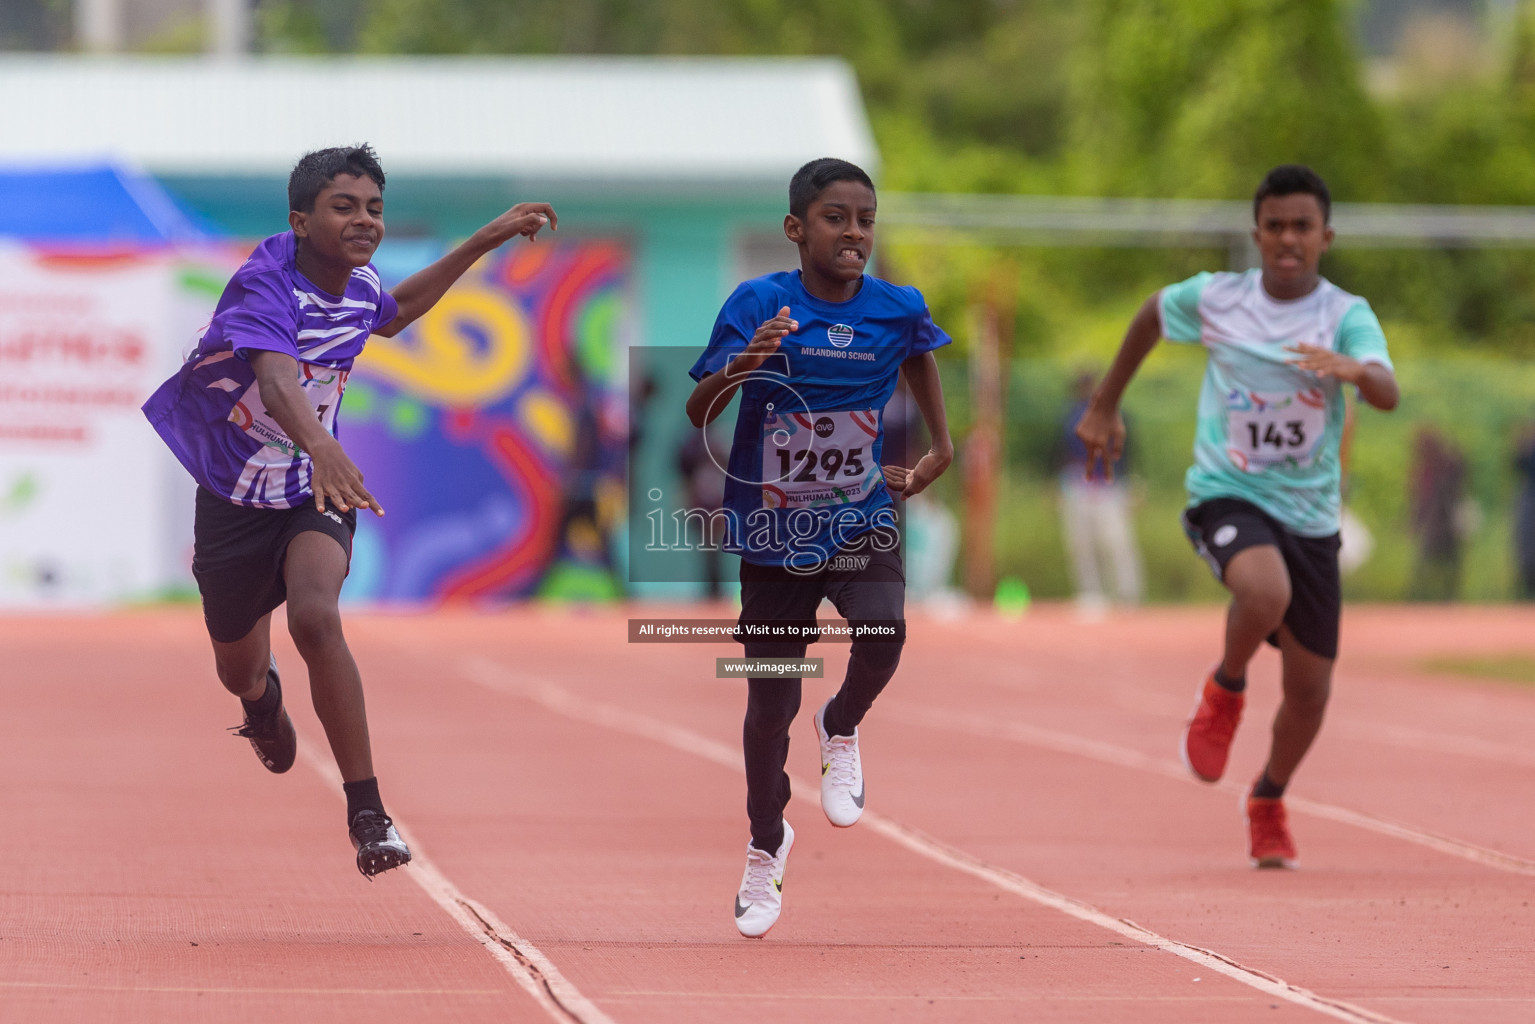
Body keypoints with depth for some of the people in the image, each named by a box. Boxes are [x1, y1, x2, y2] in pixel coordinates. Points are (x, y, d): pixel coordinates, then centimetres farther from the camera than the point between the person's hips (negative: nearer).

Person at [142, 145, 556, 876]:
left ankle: (367, 814, -26)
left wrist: (487, 240, 17)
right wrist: (321, 444, -68)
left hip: (316, 494, 2)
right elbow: (277, 379, -47)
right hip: (234, 501, -2)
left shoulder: (359, 288, -6)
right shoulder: (264, 285, -27)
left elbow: (394, 313, 22)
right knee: (238, 668, 18)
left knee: (316, 618, -29)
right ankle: (263, 698, 60)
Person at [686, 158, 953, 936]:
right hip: (771, 525, -1)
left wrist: (940, 449, 18)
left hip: (859, 520, 1)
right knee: (770, 701, 7)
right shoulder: (758, 304, -13)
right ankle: (766, 846, 31)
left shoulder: (896, 309, -5)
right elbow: (697, 414, -16)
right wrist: (742, 365, -35)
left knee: (882, 631, -29)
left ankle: (841, 729, 5)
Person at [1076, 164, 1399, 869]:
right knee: (1265, 592, -35)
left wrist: (1355, 370, -49)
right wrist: (1104, 406, 23)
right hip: (1227, 494, -2)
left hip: (1311, 514, 2)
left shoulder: (1347, 316, -8)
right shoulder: (1214, 298, -4)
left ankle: (1269, 800, 36)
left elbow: (1387, 394, -26)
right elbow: (1152, 314, 18)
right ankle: (1224, 690, -3)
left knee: (1309, 689, 5)